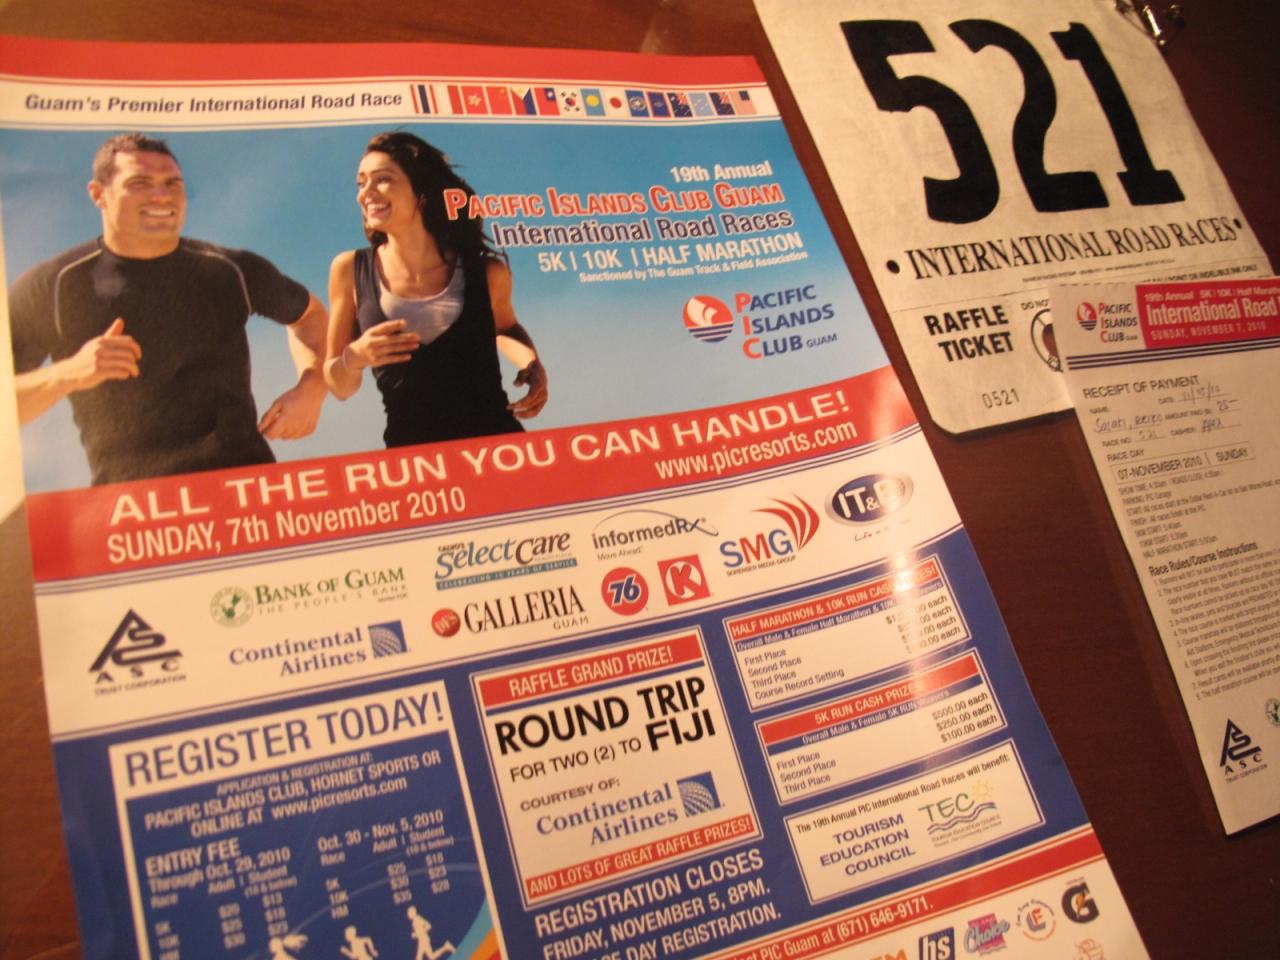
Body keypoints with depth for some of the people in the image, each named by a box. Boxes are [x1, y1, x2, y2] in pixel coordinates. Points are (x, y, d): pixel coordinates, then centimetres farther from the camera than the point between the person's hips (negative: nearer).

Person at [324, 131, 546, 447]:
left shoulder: (487, 272, -2)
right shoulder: (350, 270, -2)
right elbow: (340, 387, 5)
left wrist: (532, 363, 2)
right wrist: (354, 358, -15)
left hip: (495, 440, 1)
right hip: (409, 449, -1)